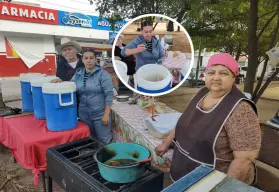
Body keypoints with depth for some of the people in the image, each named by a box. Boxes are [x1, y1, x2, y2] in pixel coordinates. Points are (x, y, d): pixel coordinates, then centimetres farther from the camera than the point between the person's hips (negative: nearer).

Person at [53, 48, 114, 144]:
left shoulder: (103, 74, -10)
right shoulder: (78, 74, 6)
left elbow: (109, 95, -14)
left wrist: (106, 114, -17)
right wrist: (61, 82, -4)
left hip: (100, 115, -5)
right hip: (83, 115, 5)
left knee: (103, 140, 7)